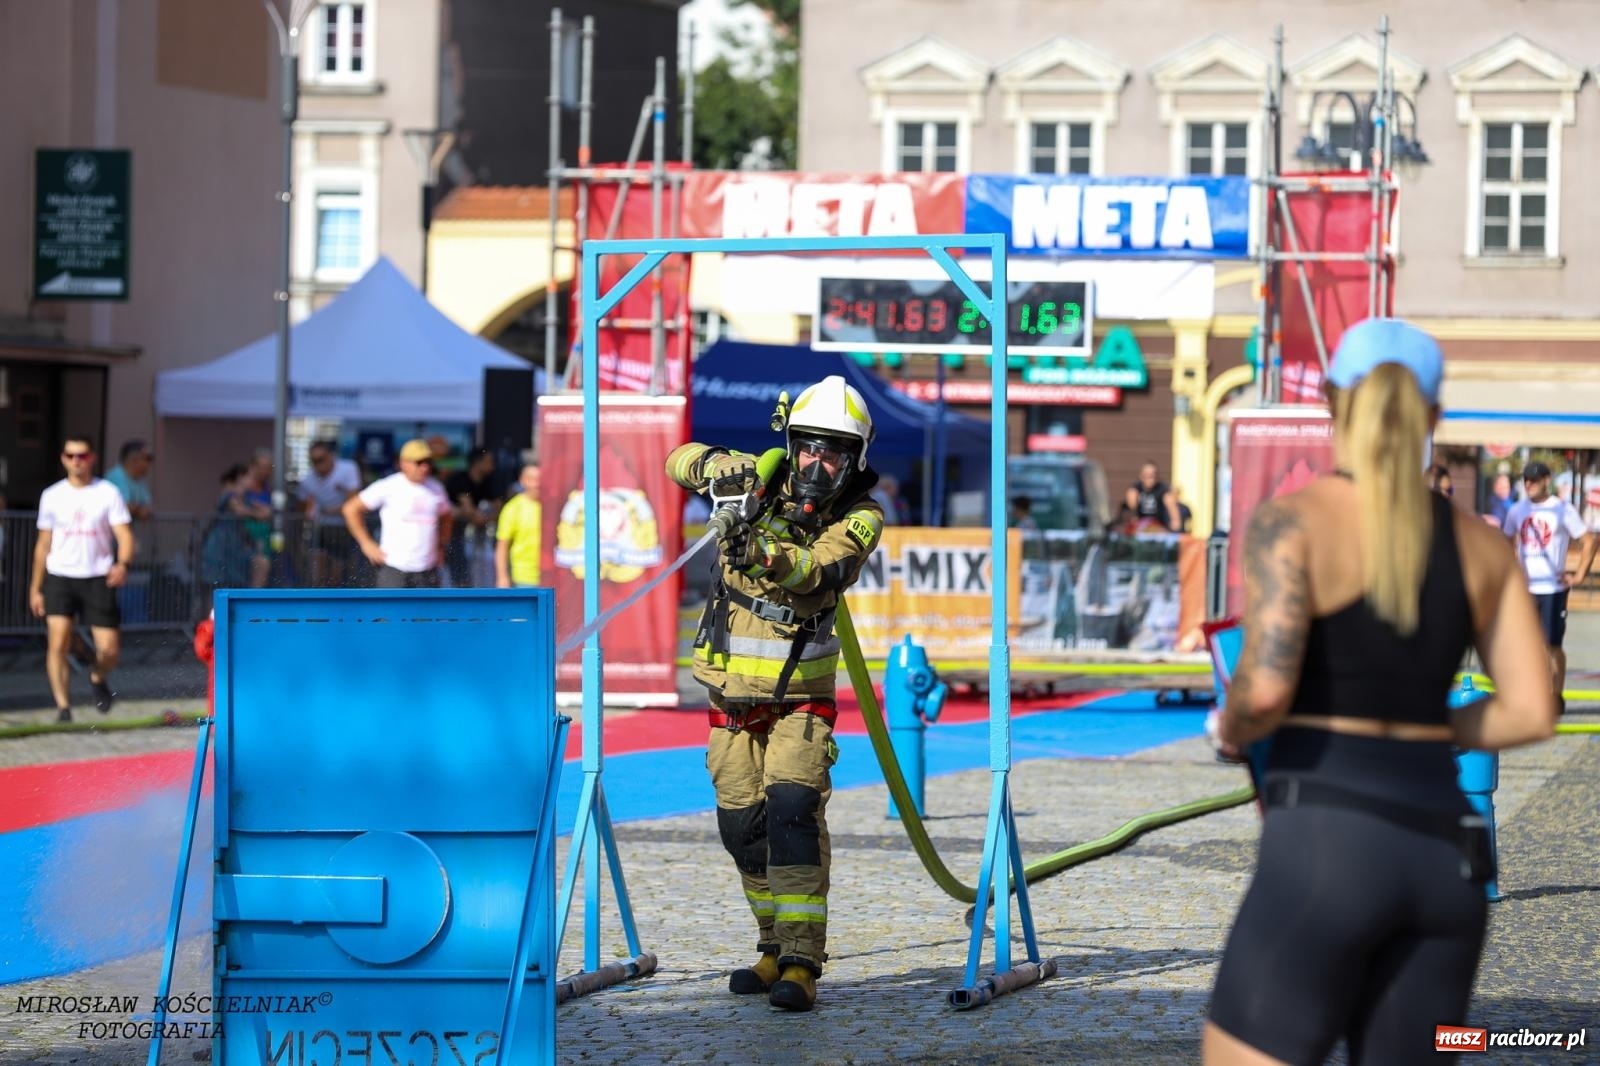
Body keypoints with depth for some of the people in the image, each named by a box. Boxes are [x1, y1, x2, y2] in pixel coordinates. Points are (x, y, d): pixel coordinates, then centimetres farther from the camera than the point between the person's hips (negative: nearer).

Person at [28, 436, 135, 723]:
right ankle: (63, 707, -9)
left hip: (98, 578, -1)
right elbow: (43, 544, 15)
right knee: (57, 642, -16)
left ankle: (98, 677, 30)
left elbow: (124, 535, -4)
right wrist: (36, 587, 14)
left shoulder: (108, 493, 1)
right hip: (60, 577, 1)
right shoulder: (52, 496, 8)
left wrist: (123, 564, -25)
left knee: (109, 649, -5)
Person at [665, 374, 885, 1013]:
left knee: (793, 809, -20)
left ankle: (800, 964, -23)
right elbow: (682, 461, 2)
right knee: (742, 825, 7)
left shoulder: (861, 517, -10)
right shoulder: (765, 480, -3)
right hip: (731, 690, 4)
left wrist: (765, 550, -49)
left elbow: (817, 569, -28)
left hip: (800, 691, -4)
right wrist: (719, 468, -22)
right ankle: (777, 945, 23)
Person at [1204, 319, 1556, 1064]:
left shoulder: (1292, 520, -6)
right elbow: (1531, 712, 8)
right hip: (1445, 854, 6)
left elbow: (1266, 689, -18)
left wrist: (1233, 731, 4)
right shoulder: (1480, 546, 10)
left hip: (1324, 841, -6)